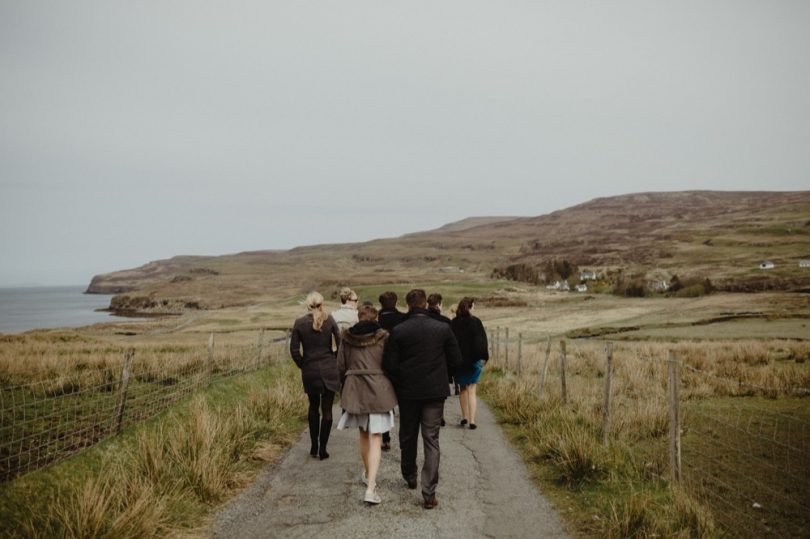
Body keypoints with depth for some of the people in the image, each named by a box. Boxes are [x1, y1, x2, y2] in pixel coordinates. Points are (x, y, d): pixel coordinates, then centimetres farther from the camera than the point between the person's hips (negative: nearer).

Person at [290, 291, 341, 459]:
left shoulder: (299, 323, -5)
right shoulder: (329, 321, -7)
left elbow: (294, 350, -5)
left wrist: (303, 365, 9)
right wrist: (334, 359, 9)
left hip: (309, 371, 1)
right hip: (329, 370, -1)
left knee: (313, 407, 19)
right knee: (327, 409, 6)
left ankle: (314, 446, 18)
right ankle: (322, 449, 6)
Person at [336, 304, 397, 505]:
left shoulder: (347, 338, 2)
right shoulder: (383, 337, -7)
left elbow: (341, 367, 7)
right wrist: (392, 389, 13)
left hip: (354, 390, 3)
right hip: (378, 391, -3)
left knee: (363, 434, 22)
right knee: (375, 439, -3)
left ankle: (367, 474, 38)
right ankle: (370, 488, -12)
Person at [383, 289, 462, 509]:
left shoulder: (398, 331, -9)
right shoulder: (443, 329, -5)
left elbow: (389, 365, -8)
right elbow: (456, 360, 0)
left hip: (408, 392, 0)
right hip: (435, 391, 0)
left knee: (407, 436, 20)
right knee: (431, 441, 3)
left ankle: (409, 475, 39)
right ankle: (429, 493, -3)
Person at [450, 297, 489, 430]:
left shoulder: (453, 324, -2)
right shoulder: (475, 322, -10)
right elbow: (481, 341, -11)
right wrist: (483, 357, -3)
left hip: (458, 361, 2)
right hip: (473, 360, -2)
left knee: (463, 389, 19)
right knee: (471, 390, 4)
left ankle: (464, 417, 20)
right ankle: (472, 420, -3)